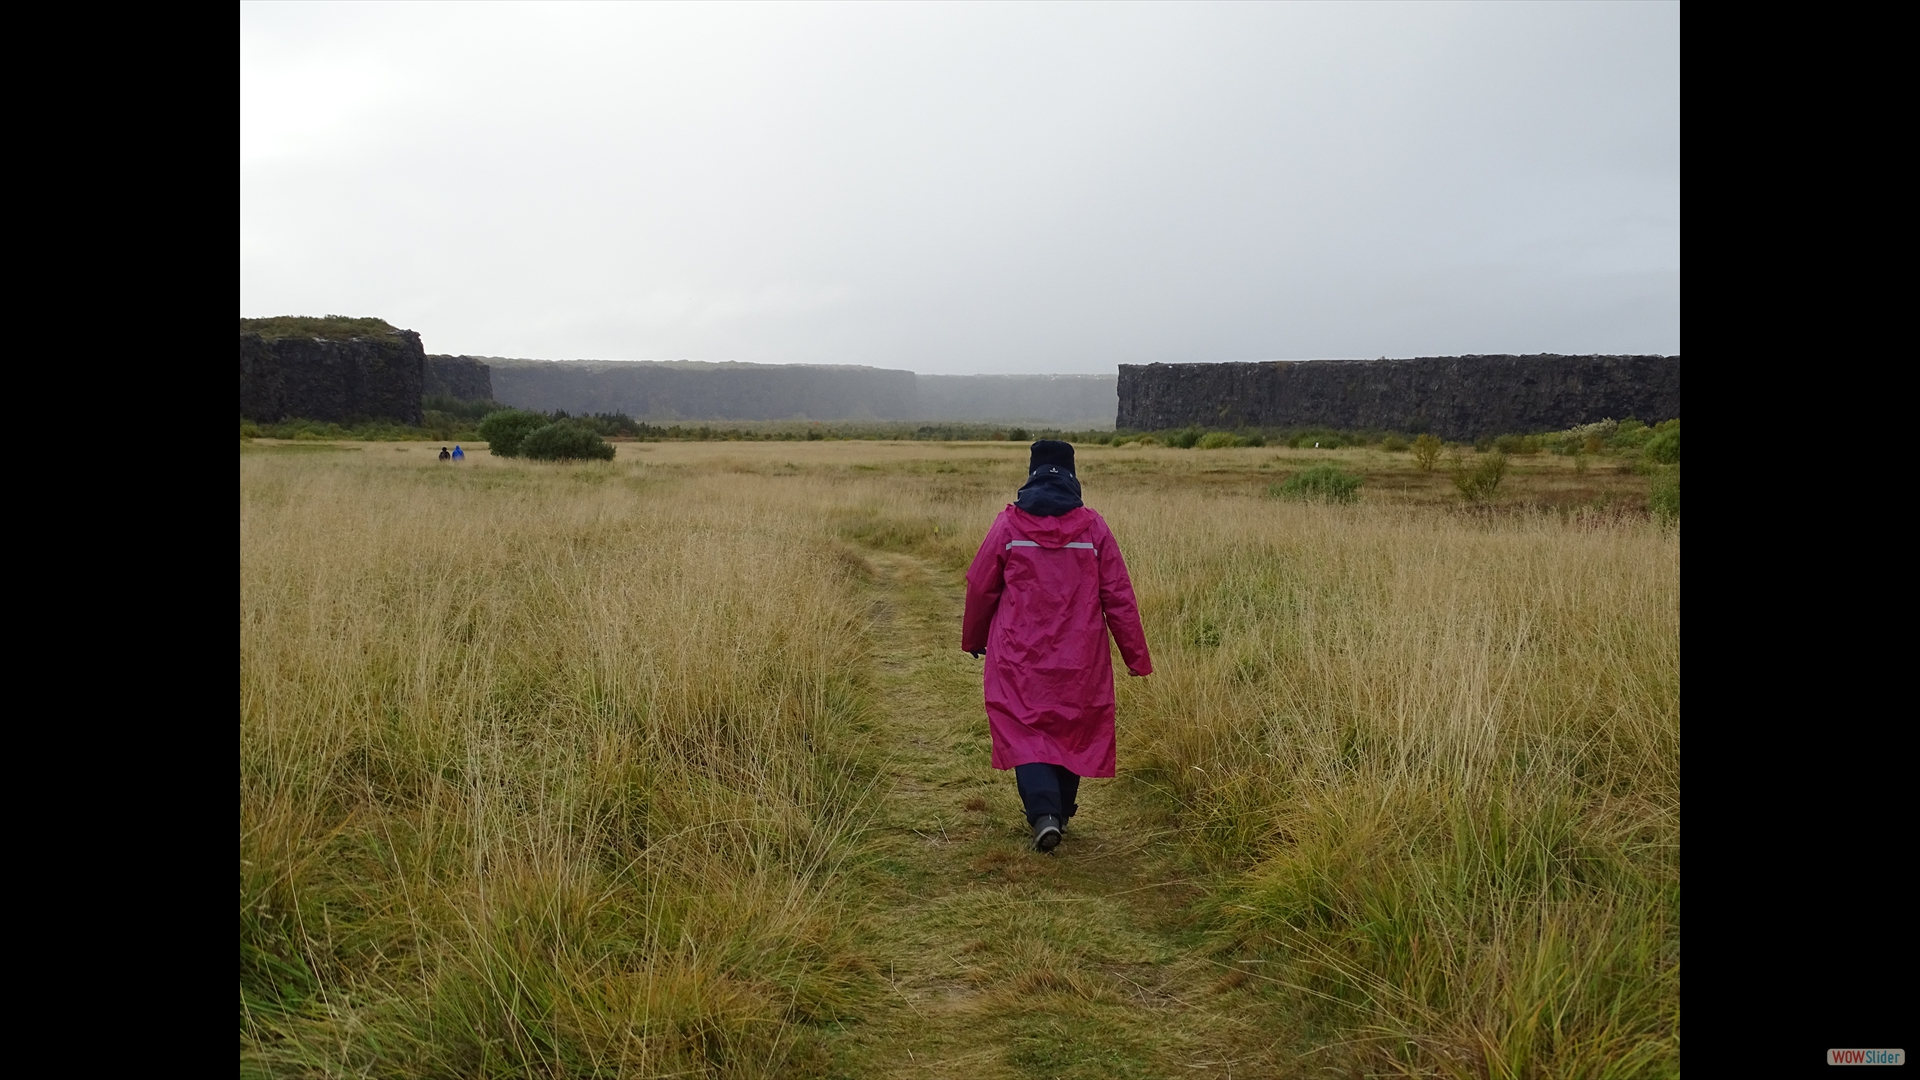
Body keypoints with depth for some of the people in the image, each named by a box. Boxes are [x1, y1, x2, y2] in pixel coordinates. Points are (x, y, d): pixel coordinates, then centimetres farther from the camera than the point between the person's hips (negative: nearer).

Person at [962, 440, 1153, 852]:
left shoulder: (1009, 524, -5)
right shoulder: (1093, 527, -3)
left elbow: (980, 587, 2)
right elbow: (1118, 596, -1)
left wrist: (973, 640, 18)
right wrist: (1136, 656, 5)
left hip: (1019, 657, -2)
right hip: (1080, 660, 2)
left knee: (1024, 730, 4)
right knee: (1074, 729, 17)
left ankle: (1043, 813, -14)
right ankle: (1061, 813, 27)